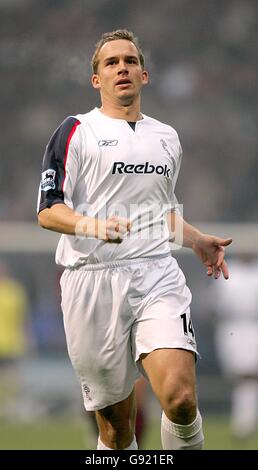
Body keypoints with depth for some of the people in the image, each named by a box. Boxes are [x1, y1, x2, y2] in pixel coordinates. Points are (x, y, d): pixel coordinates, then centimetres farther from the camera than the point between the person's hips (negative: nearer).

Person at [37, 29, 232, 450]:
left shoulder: (167, 137, 20)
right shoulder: (77, 131, 4)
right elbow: (48, 211, -3)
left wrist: (197, 240, 18)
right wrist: (93, 226, -22)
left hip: (156, 273, 3)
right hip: (93, 279, -3)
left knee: (180, 399, -20)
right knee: (115, 422, 0)